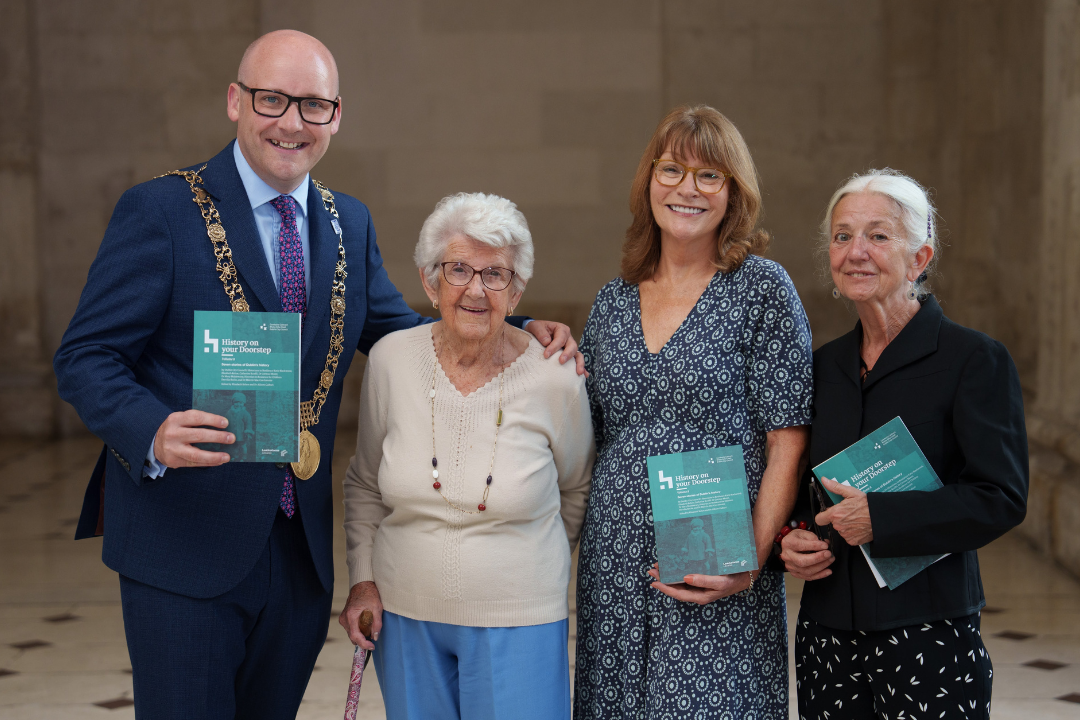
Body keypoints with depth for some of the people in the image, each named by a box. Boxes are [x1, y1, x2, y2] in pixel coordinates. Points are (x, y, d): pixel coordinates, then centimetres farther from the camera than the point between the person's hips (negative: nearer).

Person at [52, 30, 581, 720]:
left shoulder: (350, 223, 9)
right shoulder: (160, 211, -8)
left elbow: (400, 335, 19)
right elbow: (86, 356, -9)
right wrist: (153, 431, -30)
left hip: (301, 551, 6)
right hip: (186, 545, -5)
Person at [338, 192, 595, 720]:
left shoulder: (553, 380, -11)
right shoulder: (391, 359, -5)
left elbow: (578, 487, 7)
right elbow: (365, 484, 9)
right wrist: (363, 579, 3)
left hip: (517, 623, -2)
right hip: (405, 616, 2)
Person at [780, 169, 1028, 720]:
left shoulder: (975, 359, -6)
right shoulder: (823, 365, 11)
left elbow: (1003, 498, -12)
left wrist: (880, 518, -18)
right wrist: (789, 541, -1)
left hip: (929, 636, -5)